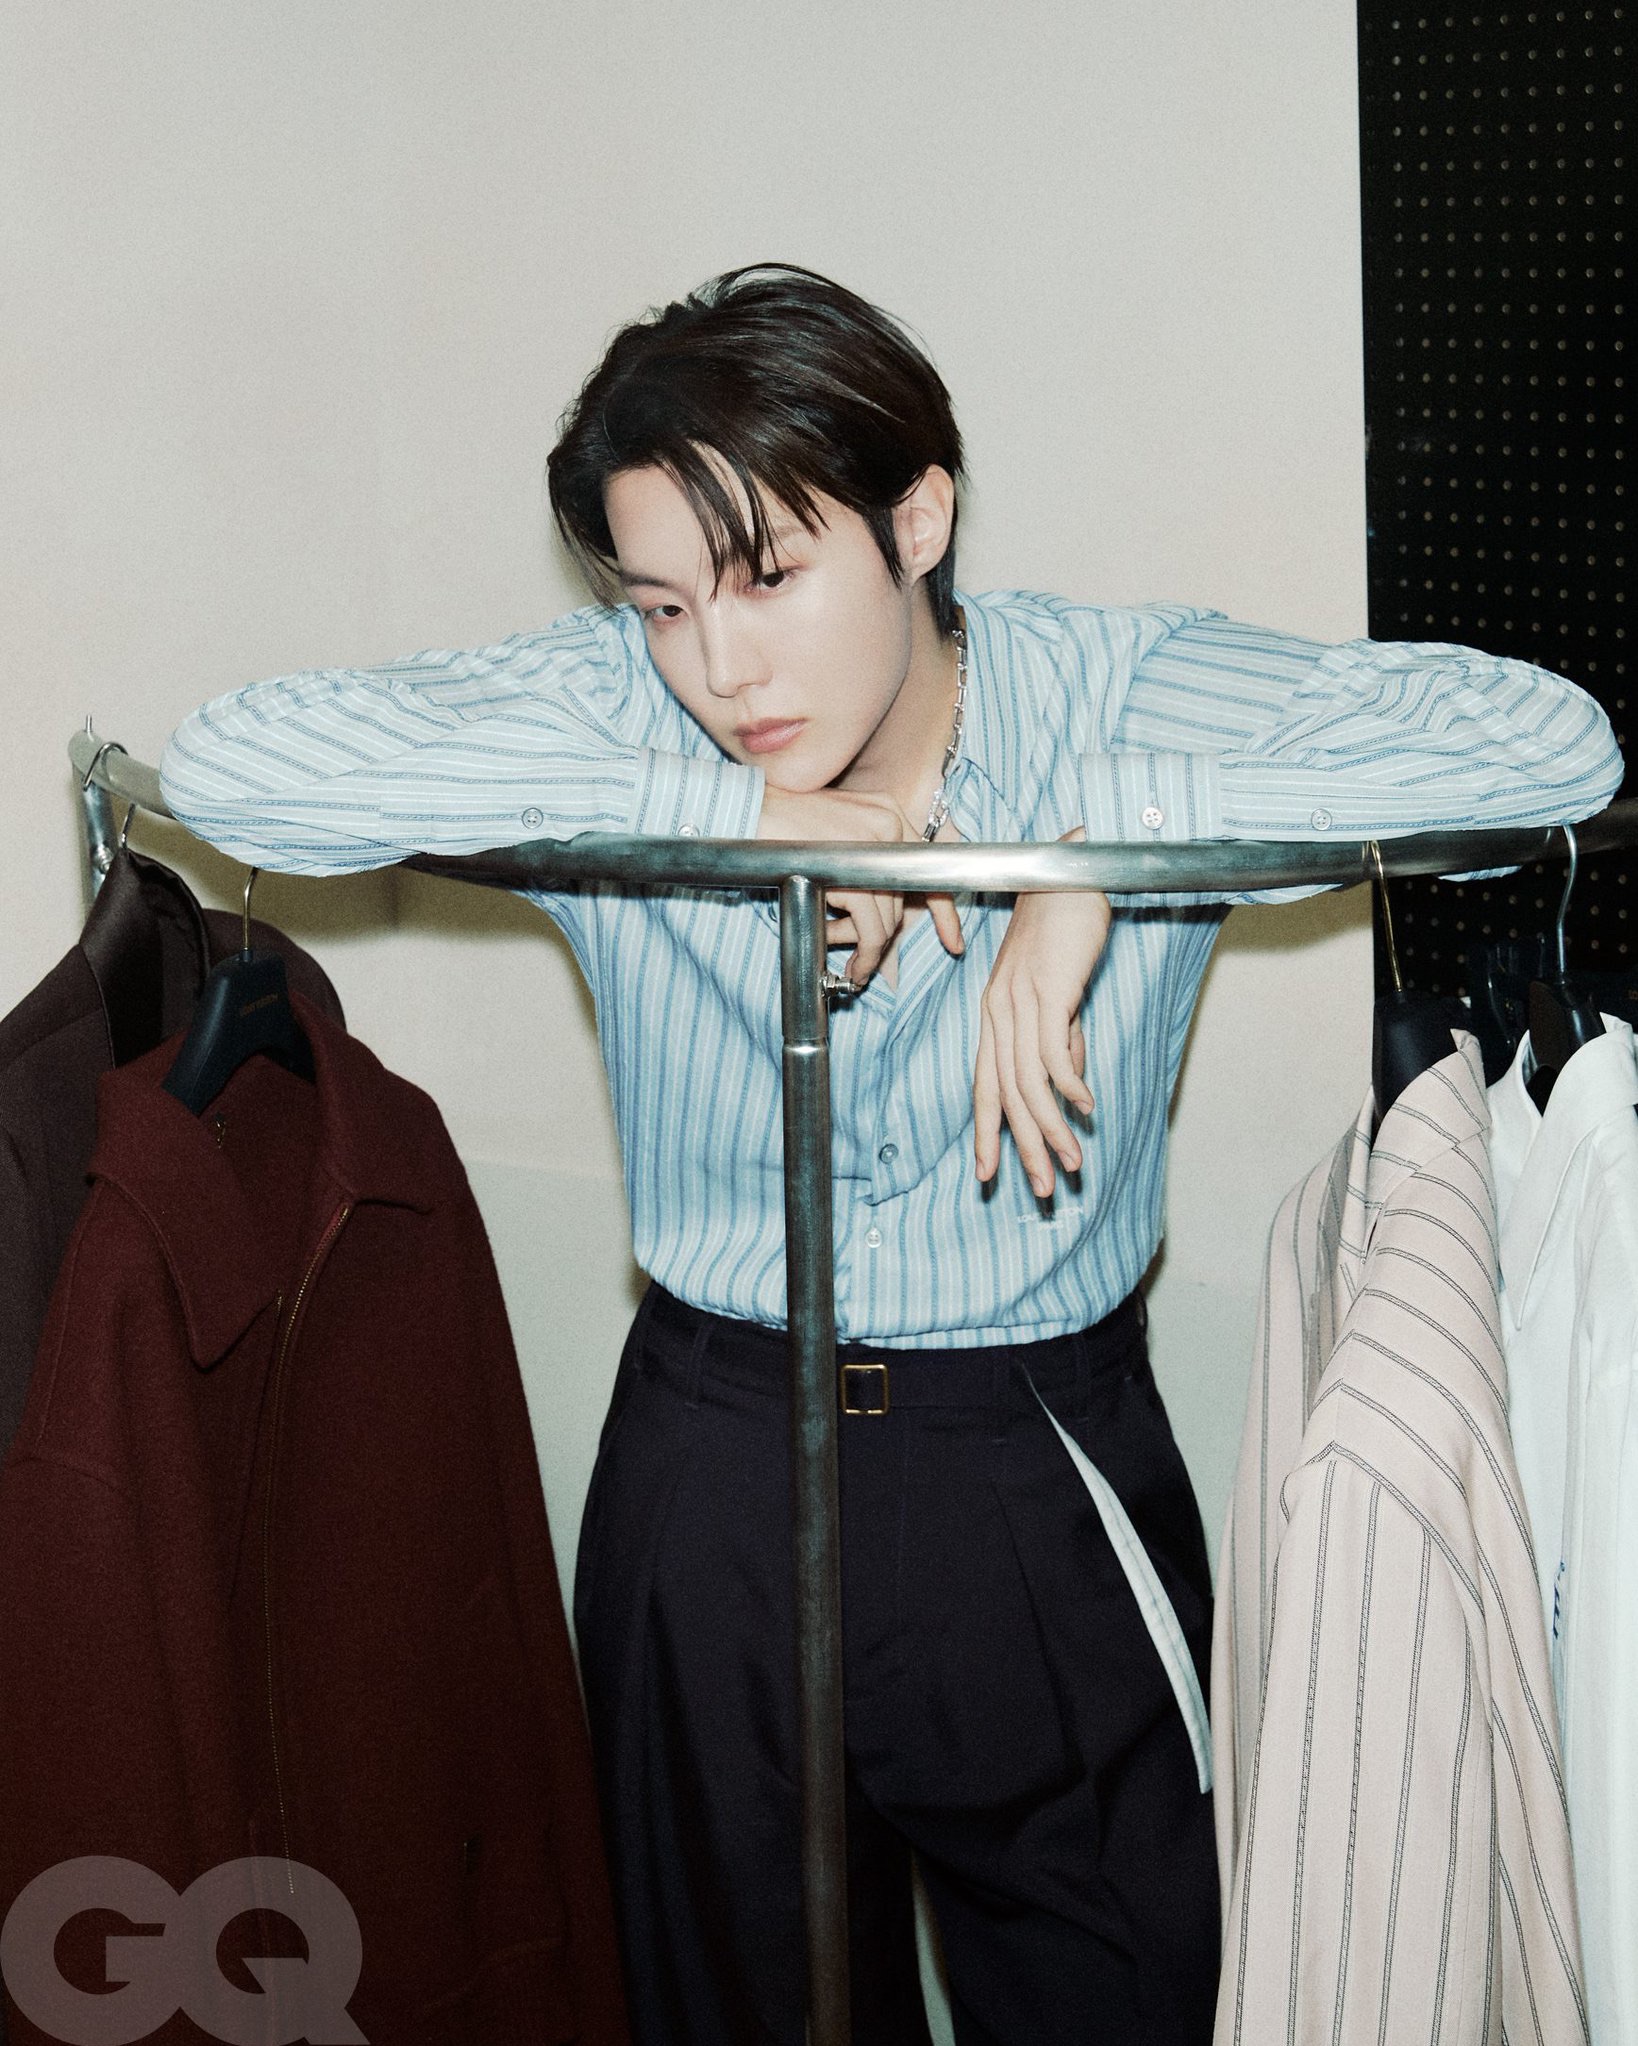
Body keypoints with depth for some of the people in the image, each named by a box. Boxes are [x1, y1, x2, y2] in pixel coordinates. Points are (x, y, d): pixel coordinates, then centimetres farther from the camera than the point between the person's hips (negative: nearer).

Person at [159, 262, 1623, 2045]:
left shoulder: (1118, 698, -11)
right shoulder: (615, 717, -9)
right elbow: (227, 765, -23)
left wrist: (1104, 839, -27)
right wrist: (721, 809, -24)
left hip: (1048, 1489, 0)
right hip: (713, 1478, 1)